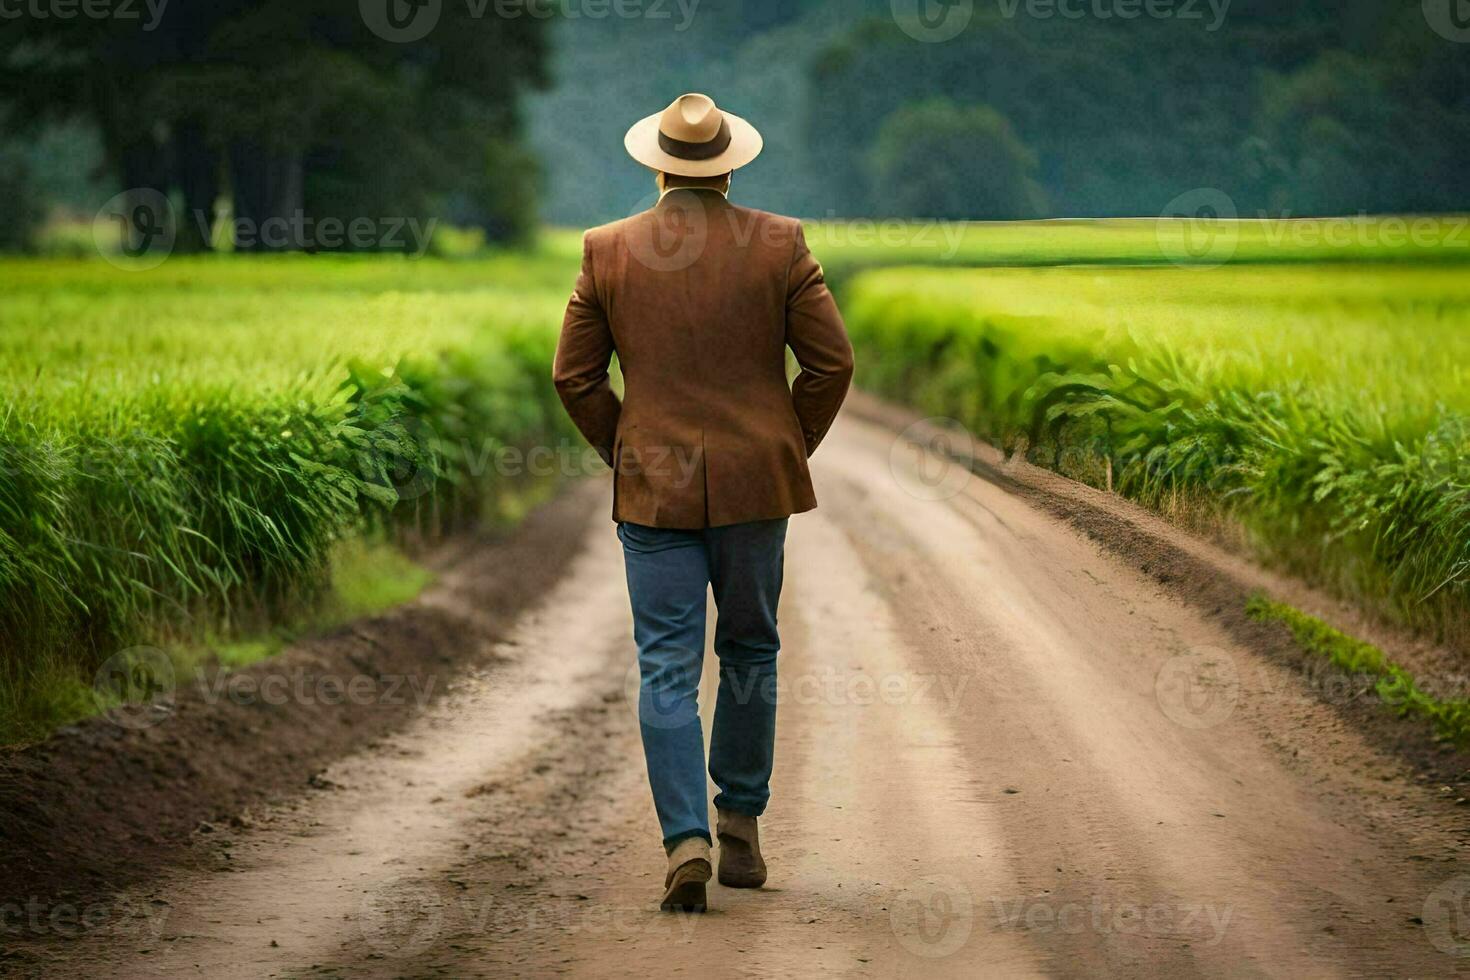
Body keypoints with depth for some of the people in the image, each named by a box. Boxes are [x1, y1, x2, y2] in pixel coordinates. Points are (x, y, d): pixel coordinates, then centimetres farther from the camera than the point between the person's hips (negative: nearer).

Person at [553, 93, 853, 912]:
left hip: (654, 487, 0)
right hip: (755, 483, 0)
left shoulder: (609, 251, -1)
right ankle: (741, 823, 23)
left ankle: (687, 840, -12)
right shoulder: (778, 243, -4)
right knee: (750, 651, 17)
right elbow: (832, 361, -4)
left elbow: (576, 375, 1)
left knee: (667, 669, 0)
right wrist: (792, 447, 9)